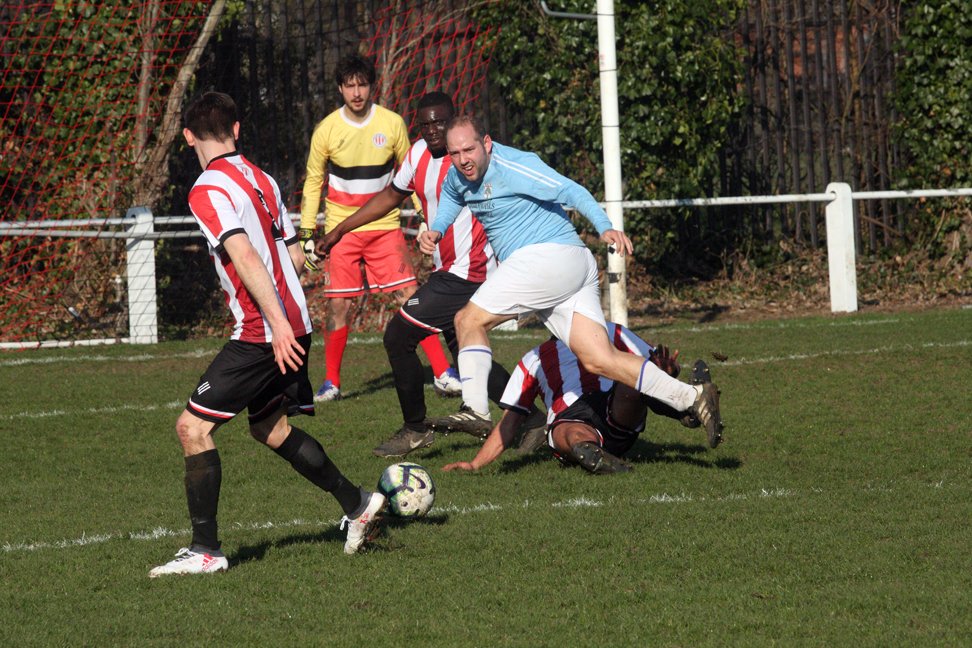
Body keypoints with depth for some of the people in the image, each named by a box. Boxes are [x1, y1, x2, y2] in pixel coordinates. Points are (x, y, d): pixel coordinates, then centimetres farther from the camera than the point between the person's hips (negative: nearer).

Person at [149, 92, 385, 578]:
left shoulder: (207, 191, -13)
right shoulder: (261, 178, 12)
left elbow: (244, 256, -24)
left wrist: (277, 323, -28)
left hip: (260, 335, -8)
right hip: (293, 327, 8)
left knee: (193, 427, -5)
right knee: (269, 426, 24)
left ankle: (205, 550, -7)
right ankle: (356, 504, 27)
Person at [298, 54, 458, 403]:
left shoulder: (392, 123, -3)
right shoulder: (327, 130, -4)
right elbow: (313, 183, 7)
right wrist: (307, 233, 3)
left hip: (385, 227, 0)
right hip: (341, 229, 0)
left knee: (411, 298, -8)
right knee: (337, 305, -4)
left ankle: (443, 373, -5)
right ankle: (331, 383, 10)